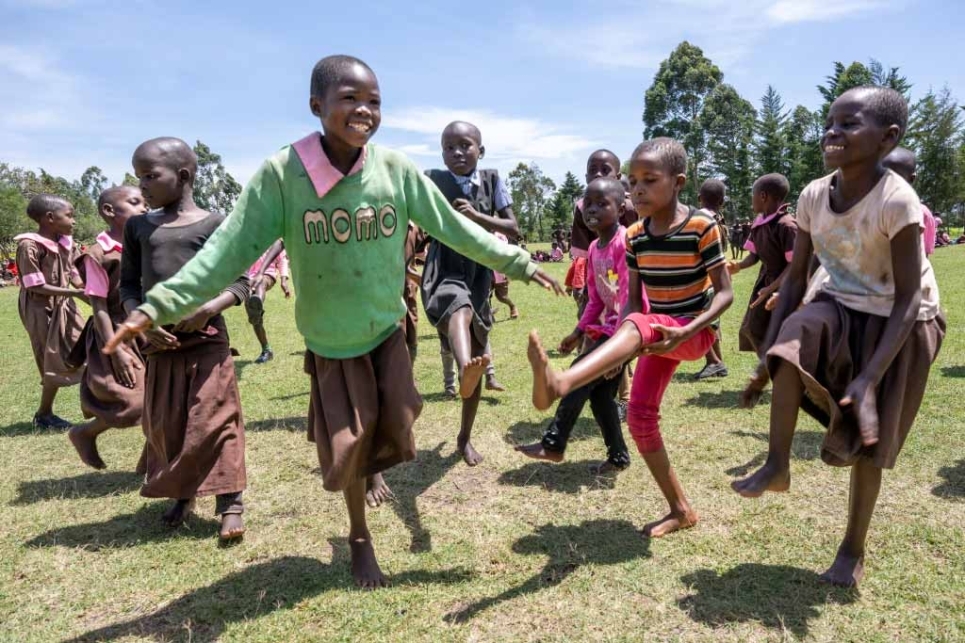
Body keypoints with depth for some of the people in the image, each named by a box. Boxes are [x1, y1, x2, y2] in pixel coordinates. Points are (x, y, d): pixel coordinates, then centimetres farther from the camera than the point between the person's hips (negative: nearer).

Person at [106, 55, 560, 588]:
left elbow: (453, 227, -3)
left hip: (387, 329, 2)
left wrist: (517, 262, -1)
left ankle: (374, 469, 46)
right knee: (348, 445, 8)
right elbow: (231, 249, -16)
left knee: (395, 428, 5)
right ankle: (360, 537, 36)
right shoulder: (280, 174, -18)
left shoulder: (397, 169, -10)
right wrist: (161, 305, -22)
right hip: (330, 340, -2)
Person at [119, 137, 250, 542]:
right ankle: (182, 494, 32)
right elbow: (129, 284, 11)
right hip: (161, 342, 5)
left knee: (214, 420, -2)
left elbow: (239, 283, -4)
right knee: (163, 424, 13)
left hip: (206, 339, -4)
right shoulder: (138, 227, 8)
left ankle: (230, 502, 7)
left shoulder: (214, 223, -4)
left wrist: (208, 308, -22)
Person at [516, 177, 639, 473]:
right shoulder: (594, 249, 9)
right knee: (599, 391, 8)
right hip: (608, 327, 9)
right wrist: (579, 332, 11)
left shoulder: (626, 241, -18)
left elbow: (630, 297, -21)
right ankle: (618, 456, 20)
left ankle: (553, 444, 2)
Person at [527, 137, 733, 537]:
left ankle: (558, 385, -58)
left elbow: (725, 292, -13)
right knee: (640, 415, -3)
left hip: (696, 330, -6)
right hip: (658, 332, 6)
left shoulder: (702, 226, -14)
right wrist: (617, 349, -13)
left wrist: (685, 331, -29)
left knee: (637, 325, -36)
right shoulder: (635, 236, 1)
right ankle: (680, 509, 12)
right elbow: (633, 299, 5)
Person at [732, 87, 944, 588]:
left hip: (896, 324, -4)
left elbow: (908, 300, -23)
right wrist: (765, 357, -9)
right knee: (795, 337, -31)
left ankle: (853, 549, 23)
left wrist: (869, 379, -31)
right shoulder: (813, 197, -10)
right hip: (841, 308, 4)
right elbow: (795, 278, -5)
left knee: (865, 441, 1)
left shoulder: (897, 201, -25)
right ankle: (777, 466, -17)